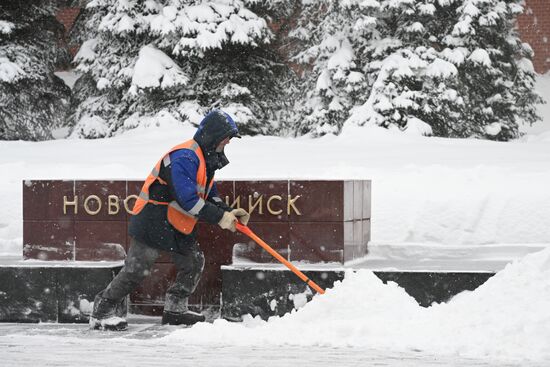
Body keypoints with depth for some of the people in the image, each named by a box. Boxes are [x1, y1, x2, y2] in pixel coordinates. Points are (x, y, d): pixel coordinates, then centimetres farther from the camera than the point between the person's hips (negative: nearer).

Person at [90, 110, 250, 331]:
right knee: (137, 269, -8)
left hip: (178, 225, 10)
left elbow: (209, 196, 20)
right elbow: (187, 199, -32)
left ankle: (175, 309, 20)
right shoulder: (184, 157, -23)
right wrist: (219, 218, -27)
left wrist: (228, 213, 3)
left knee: (193, 262, 7)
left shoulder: (206, 159, 11)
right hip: (152, 222, -10)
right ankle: (103, 311, 3)